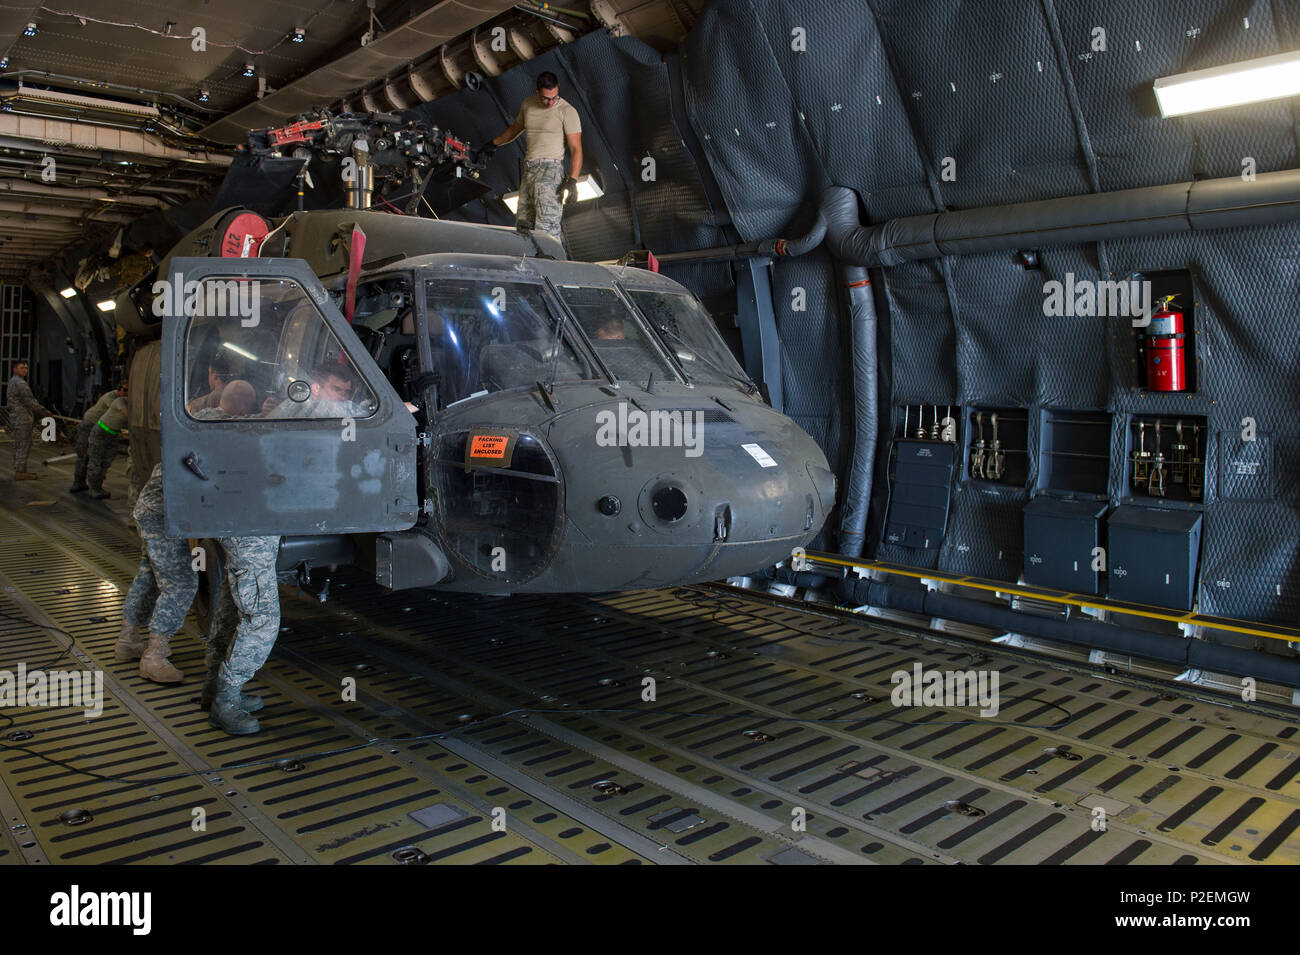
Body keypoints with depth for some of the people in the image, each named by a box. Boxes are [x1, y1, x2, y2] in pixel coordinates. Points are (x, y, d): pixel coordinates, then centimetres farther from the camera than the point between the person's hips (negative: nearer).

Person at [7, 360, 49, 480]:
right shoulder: (20, 383, -14)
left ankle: (19, 470, 19)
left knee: (18, 445, 14)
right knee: (24, 445, -8)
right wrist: (43, 411, -7)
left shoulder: (12, 381, 18)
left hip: (16, 417, 11)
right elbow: (29, 401, -16)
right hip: (23, 417, -11)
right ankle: (20, 472, -8)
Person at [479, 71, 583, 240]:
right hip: (528, 169, 7)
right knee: (522, 226, -3)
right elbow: (515, 128, 36)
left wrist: (572, 180, -19)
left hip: (550, 169, -7)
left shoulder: (567, 111, -2)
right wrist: (493, 145, 44)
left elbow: (576, 149, -7)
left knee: (546, 227, -21)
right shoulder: (528, 104, 17)